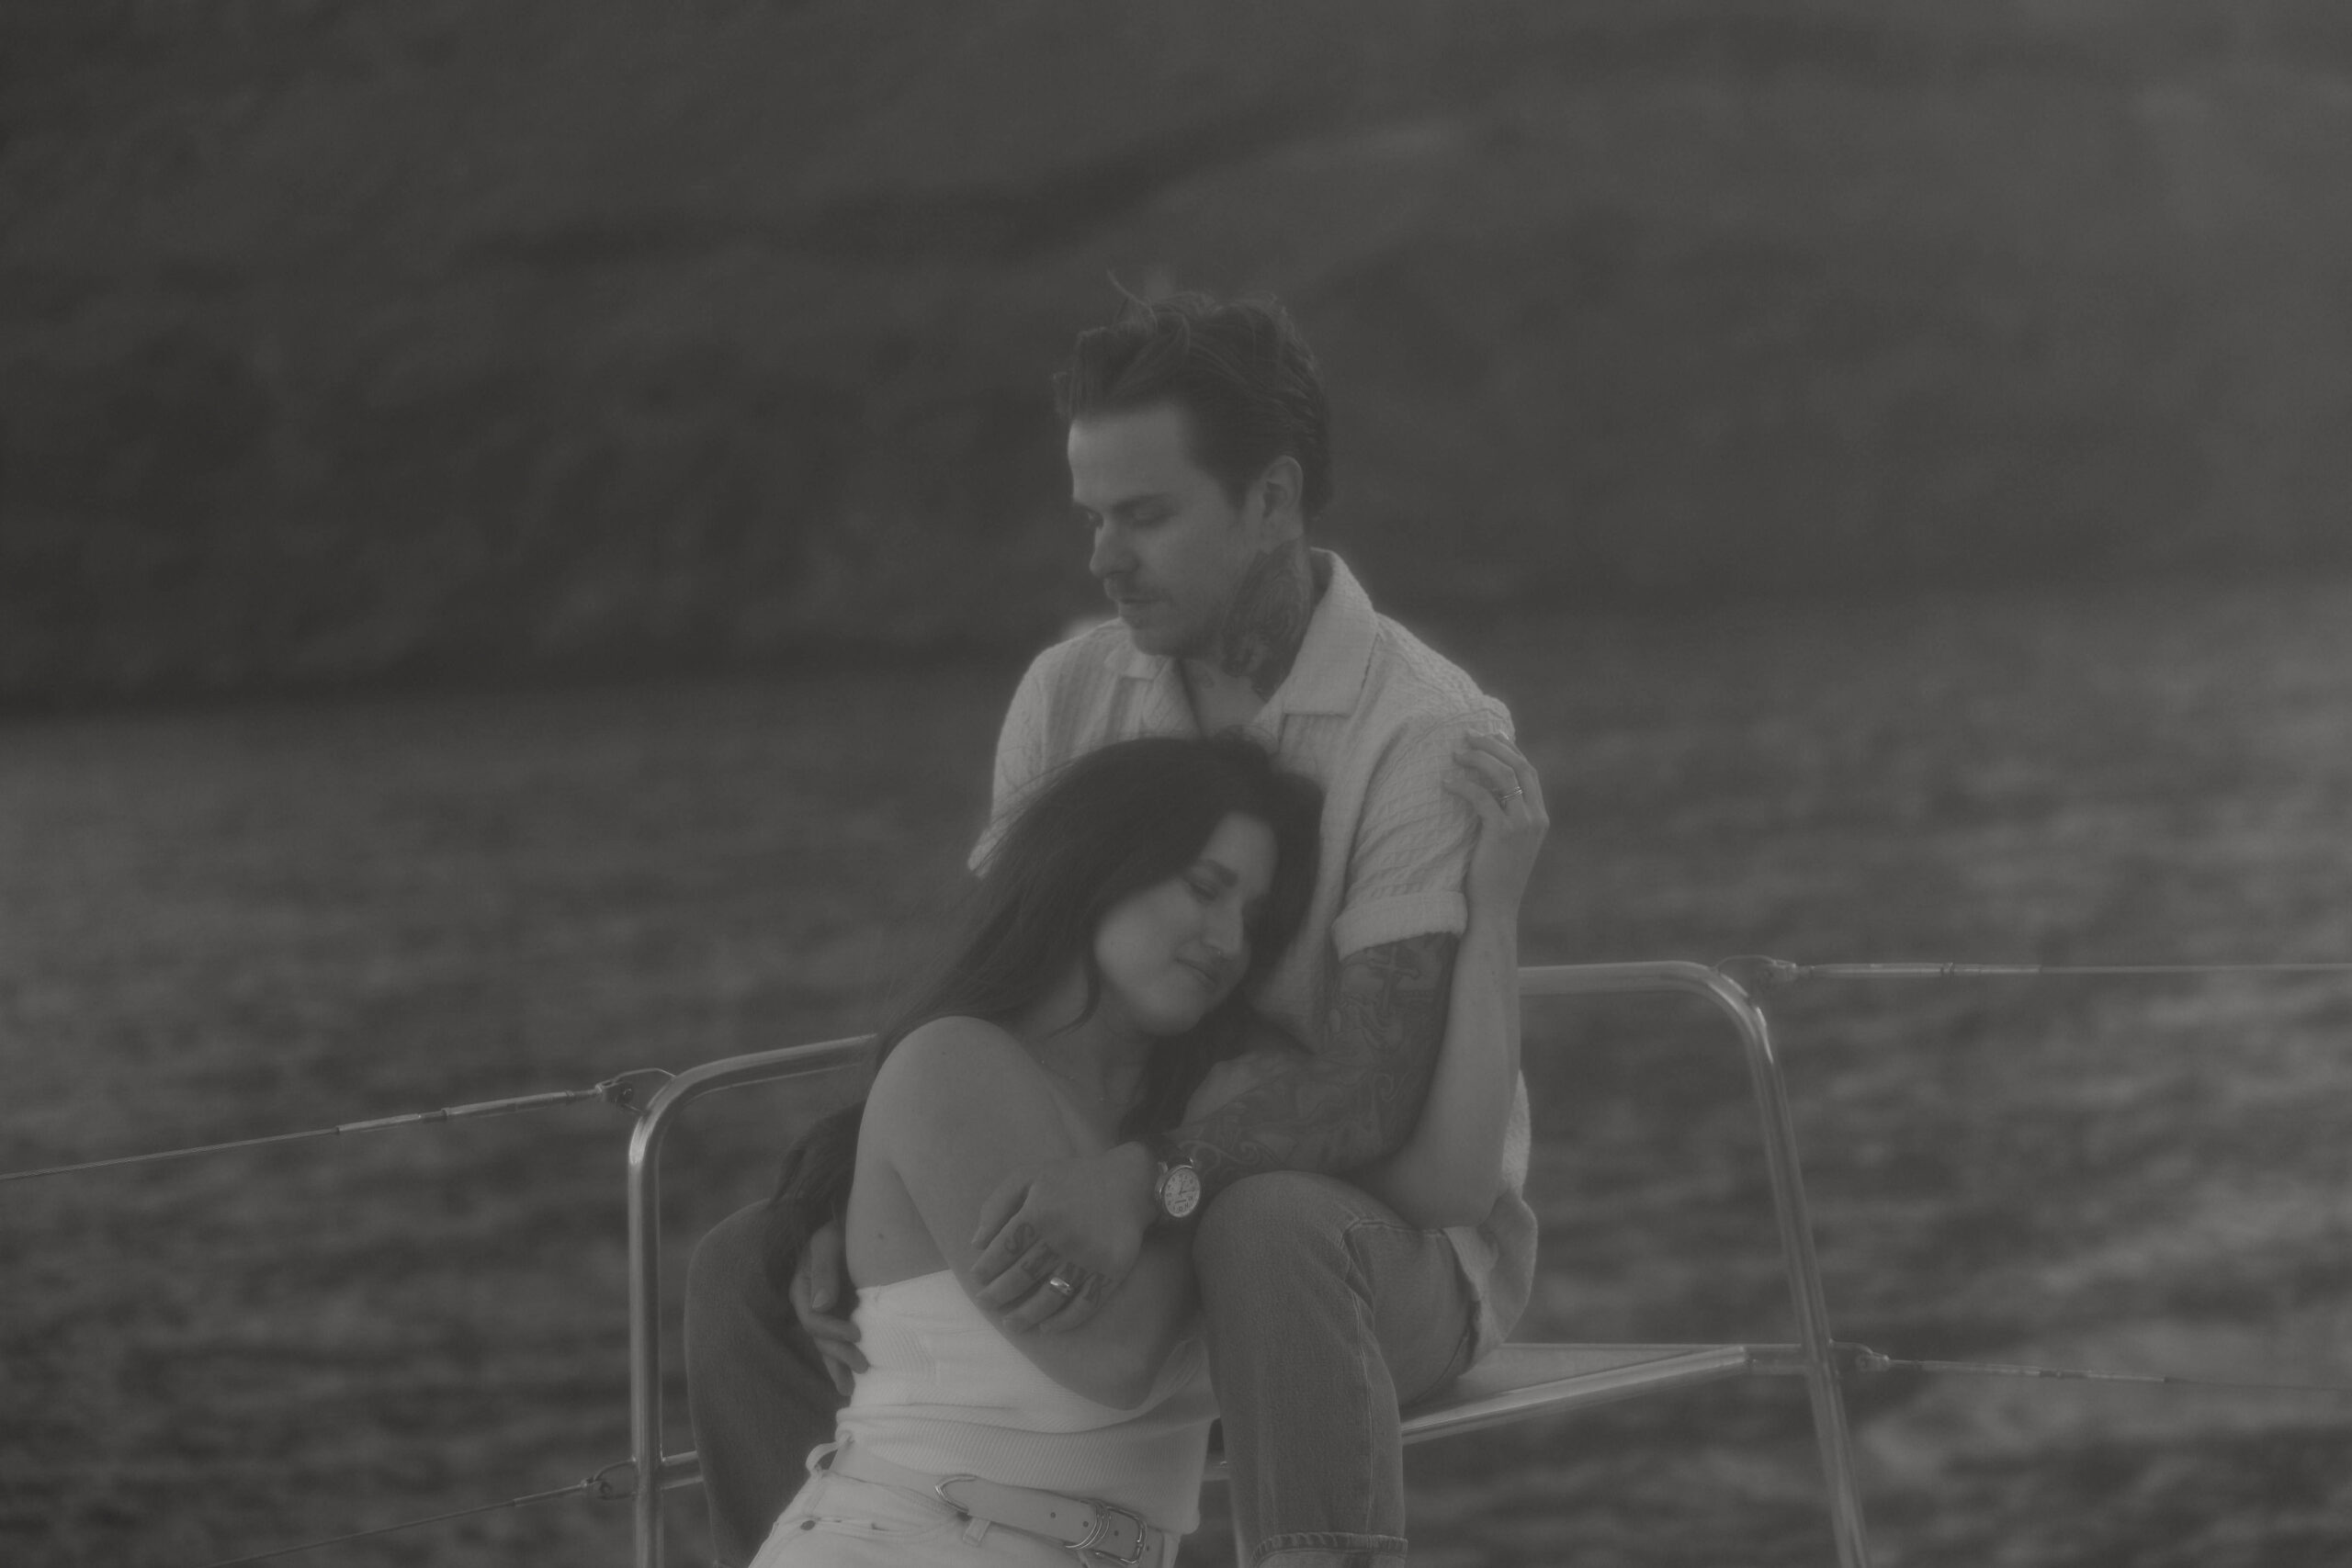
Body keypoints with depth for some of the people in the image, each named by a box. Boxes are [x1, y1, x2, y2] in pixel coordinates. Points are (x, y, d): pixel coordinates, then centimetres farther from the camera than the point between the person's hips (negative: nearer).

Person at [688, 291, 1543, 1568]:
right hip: (1119, 1231, 6)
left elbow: (1372, 1089, -27)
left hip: (1397, 1237, -6)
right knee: (747, 1276, -6)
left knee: (1268, 1235, -42)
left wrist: (1152, 1173, -43)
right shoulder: (1070, 695, 1)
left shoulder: (1428, 732, -18)